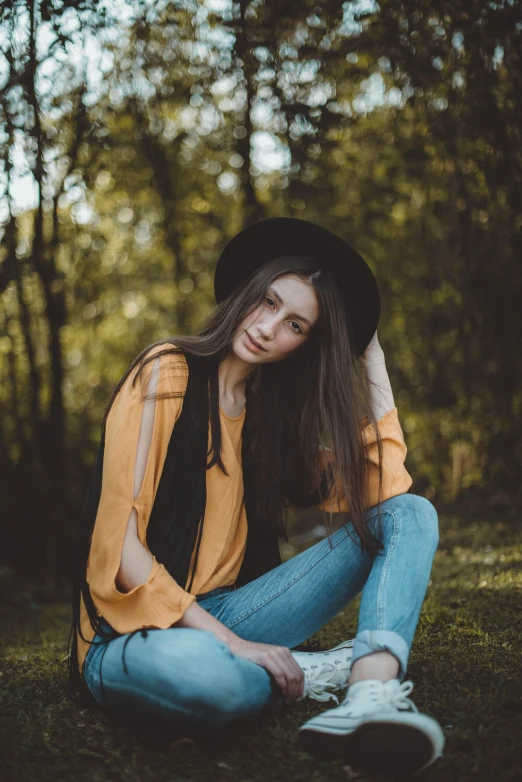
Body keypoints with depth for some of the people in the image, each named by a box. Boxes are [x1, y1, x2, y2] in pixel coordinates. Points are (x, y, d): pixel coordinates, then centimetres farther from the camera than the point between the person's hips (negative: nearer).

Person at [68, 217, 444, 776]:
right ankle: (322, 673, -10)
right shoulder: (166, 375, -9)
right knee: (200, 673, -44)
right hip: (139, 633, -6)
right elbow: (119, 546, -16)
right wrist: (231, 643, -21)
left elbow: (384, 488, -1)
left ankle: (371, 698, -31)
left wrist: (370, 352, 3)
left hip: (225, 614, 6)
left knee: (410, 515, -5)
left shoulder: (270, 410, 11)